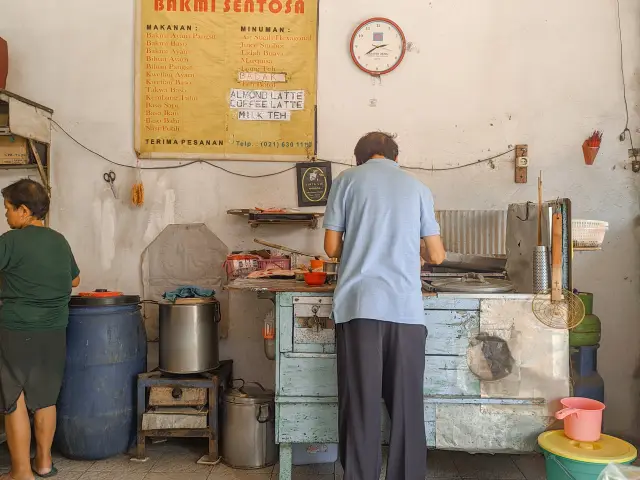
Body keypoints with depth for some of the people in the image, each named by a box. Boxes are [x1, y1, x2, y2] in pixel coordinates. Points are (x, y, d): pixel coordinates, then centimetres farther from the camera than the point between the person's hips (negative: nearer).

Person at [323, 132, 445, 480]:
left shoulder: (348, 180, 8)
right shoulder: (417, 188, 13)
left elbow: (332, 247, 6)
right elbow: (437, 256, 15)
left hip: (359, 305, -1)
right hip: (406, 308, 2)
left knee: (360, 405, 4)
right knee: (406, 405, 10)